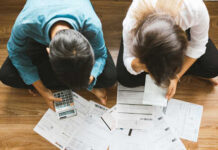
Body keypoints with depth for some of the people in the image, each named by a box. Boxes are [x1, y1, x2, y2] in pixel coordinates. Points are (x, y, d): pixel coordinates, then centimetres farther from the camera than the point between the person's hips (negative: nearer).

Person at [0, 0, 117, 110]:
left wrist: (89, 78, -41)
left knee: (110, 77, -21)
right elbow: (17, 53, -21)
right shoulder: (24, 24, -43)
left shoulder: (92, 25, -42)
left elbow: (100, 55, -21)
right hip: (40, 40, 1)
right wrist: (42, 91, -20)